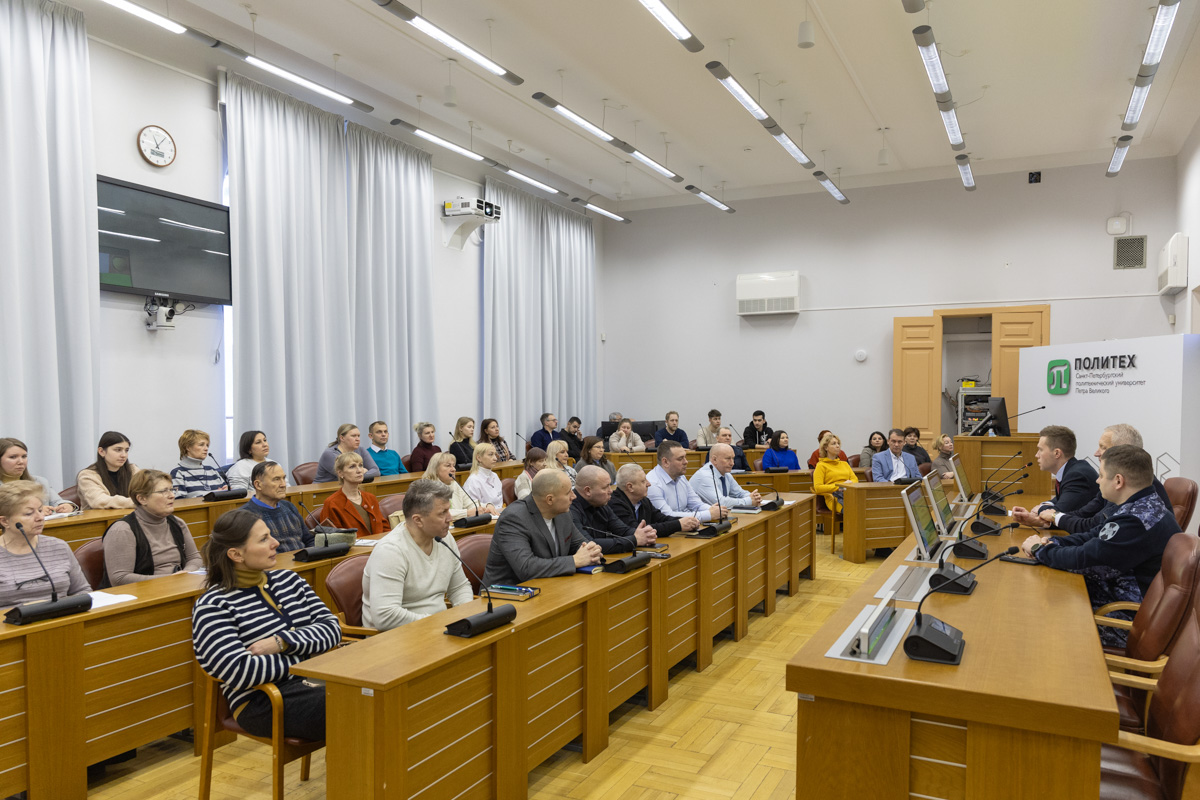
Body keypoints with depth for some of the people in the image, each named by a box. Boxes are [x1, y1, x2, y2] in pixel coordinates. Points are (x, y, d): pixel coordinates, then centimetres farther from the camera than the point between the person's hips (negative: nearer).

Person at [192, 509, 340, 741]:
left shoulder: (288, 579, 14)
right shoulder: (213, 606, -3)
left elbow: (332, 628, 5)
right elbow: (239, 673, -15)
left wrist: (282, 642, -10)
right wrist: (300, 662, -11)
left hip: (315, 681, 6)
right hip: (263, 702, -6)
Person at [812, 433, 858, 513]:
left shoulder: (844, 463, 31)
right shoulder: (821, 465, 10)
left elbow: (855, 479, 22)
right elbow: (818, 488, -2)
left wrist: (850, 483, -3)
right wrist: (838, 487, -11)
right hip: (834, 496, -5)